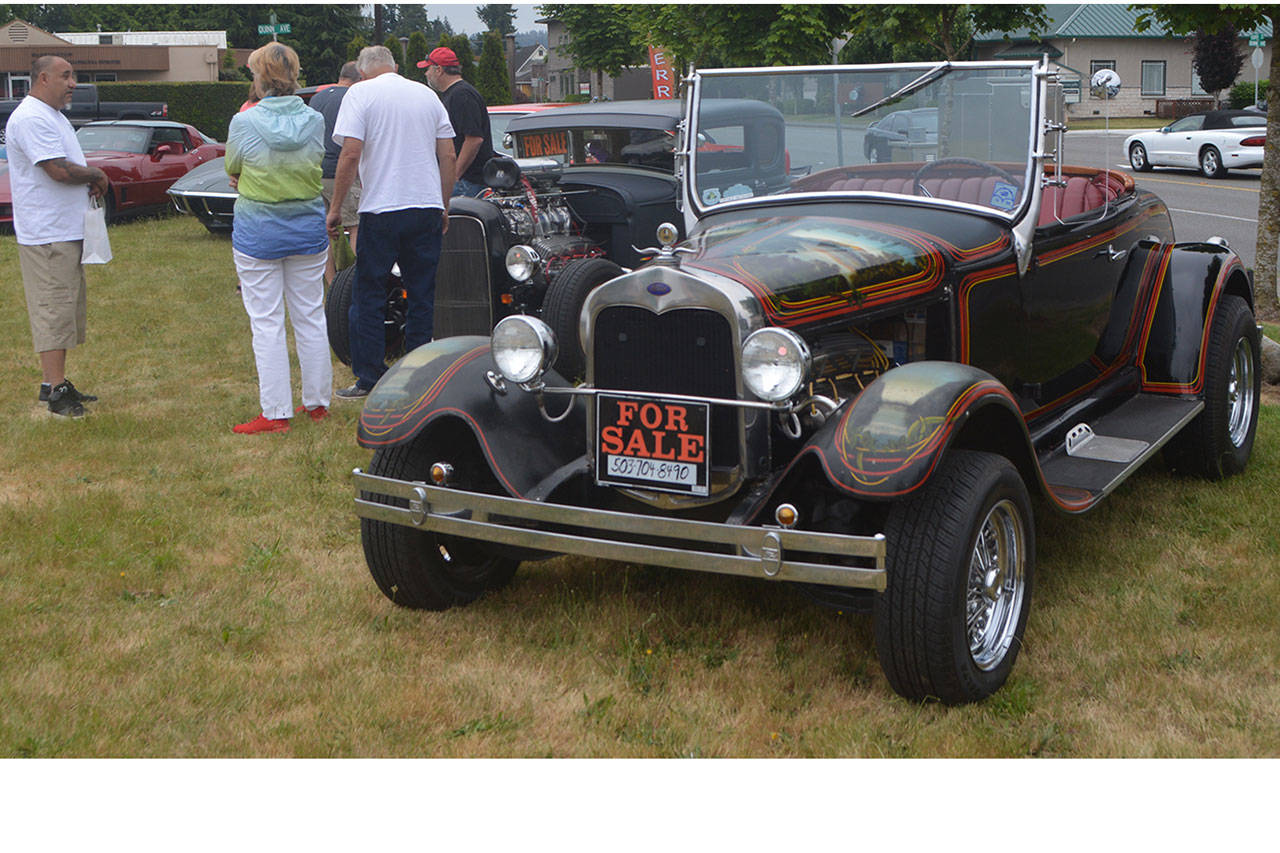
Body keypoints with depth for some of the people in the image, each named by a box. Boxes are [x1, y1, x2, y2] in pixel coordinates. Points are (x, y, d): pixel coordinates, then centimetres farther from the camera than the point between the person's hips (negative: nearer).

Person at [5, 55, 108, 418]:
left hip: (67, 232, 11)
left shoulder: (52, 116, 19)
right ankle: (55, 390, -6)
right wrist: (97, 176, -7)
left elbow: (70, 168, 25)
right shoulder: (31, 119, -16)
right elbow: (59, 170, -23)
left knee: (65, 308, 13)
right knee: (53, 309, -9)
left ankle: (55, 382, 20)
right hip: (46, 235, -11)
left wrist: (90, 180, 4)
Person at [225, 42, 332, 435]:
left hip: (258, 231, -3)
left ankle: (276, 413, 3)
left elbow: (233, 170, 3)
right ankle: (318, 401, 22)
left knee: (266, 322, 2)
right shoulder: (315, 121, -3)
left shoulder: (244, 123, -12)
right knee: (310, 317, 13)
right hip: (308, 228, 4)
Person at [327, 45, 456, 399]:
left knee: (368, 295, 5)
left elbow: (351, 154, -11)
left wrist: (335, 208, -5)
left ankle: (370, 379, 7)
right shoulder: (427, 94, 11)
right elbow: (448, 155, 10)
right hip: (427, 208, 4)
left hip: (381, 210, -4)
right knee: (422, 295, 10)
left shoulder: (360, 93, -2)